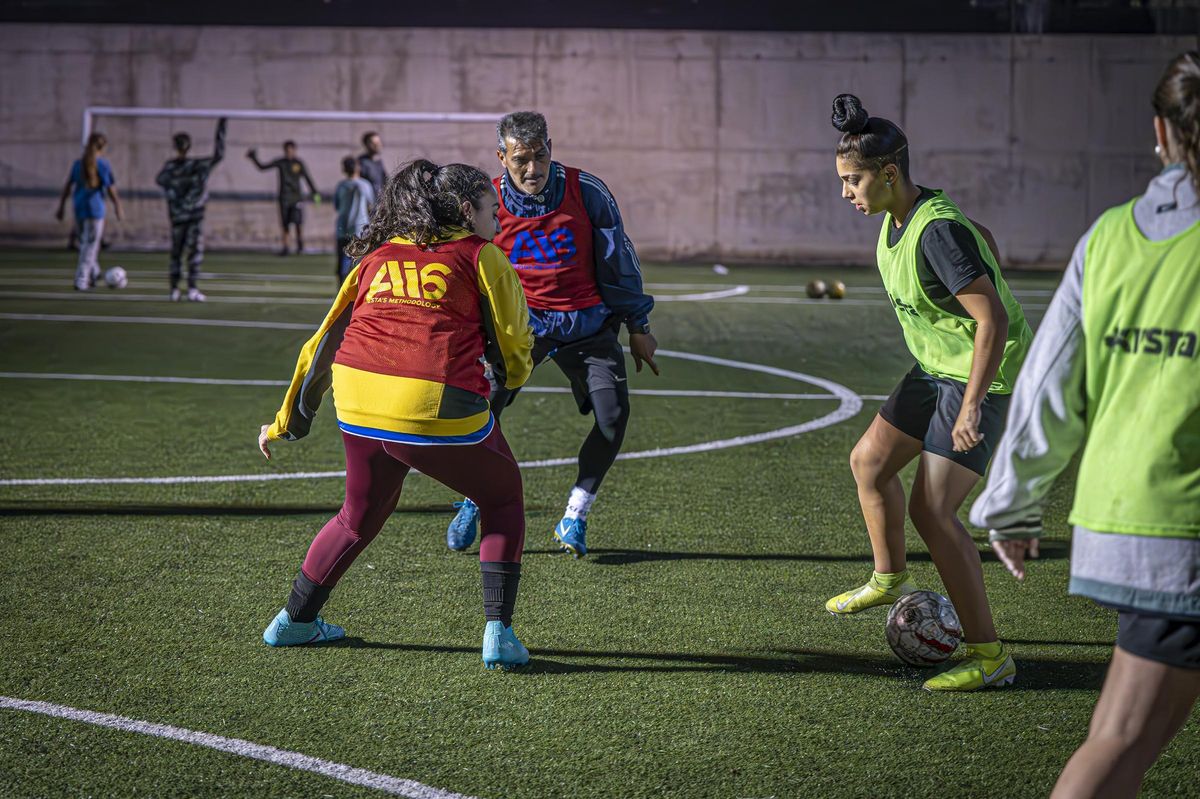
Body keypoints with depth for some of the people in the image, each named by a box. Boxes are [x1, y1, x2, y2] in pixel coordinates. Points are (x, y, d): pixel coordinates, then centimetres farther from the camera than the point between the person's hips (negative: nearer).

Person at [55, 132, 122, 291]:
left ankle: (93, 274, 28)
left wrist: (61, 207, 13)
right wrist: (117, 206, 5)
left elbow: (67, 186, 8)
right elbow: (111, 189, -9)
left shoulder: (78, 163, 7)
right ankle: (81, 281, -3)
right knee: (90, 245, 0)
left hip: (78, 207, 5)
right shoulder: (102, 164, -9)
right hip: (95, 208, -5)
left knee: (86, 243, 19)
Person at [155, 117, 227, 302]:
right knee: (195, 251, -1)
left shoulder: (168, 168, -1)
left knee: (176, 252, 11)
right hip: (195, 216, -3)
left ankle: (174, 290, 12)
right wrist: (220, 127, -6)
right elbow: (218, 155, -10)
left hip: (177, 217, 3)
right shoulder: (197, 166, -10)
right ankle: (192, 289, -9)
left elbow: (159, 180, 17)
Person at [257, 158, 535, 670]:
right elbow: (513, 349, 10)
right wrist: (509, 379, 35)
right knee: (503, 500, 18)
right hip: (441, 407, -5)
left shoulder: (378, 257, 22)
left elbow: (326, 340, 23)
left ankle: (295, 620, 38)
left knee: (361, 515, 28)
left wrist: (287, 422, 30)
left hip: (358, 406, 5)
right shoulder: (481, 256, 9)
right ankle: (498, 633, 7)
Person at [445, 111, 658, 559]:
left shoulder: (587, 193, -11)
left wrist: (637, 327, 4)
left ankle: (574, 519, 3)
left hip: (587, 321, 0)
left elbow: (618, 261, 0)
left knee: (613, 415, -14)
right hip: (521, 319, 0)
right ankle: (473, 503, 5)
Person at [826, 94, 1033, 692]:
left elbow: (994, 319, -29)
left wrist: (972, 405, -32)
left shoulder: (938, 232, -27)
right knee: (869, 462, 19)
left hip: (979, 378, -10)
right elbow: (982, 239, 20)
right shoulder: (895, 221, 2)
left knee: (931, 510, -15)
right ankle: (890, 580, 43)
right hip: (933, 368, 10)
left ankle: (989, 655, -8)